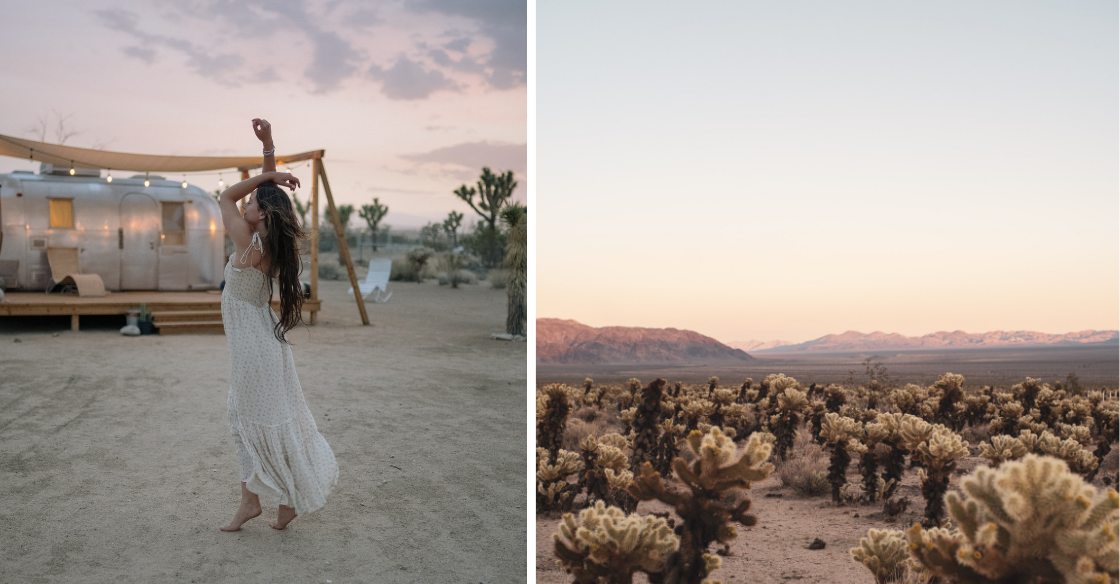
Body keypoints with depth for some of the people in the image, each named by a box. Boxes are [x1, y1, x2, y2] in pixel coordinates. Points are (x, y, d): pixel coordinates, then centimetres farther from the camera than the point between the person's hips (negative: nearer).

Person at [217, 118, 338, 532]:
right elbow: (270, 193, 9)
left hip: (253, 345, -9)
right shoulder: (271, 243, 2)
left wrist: (269, 176, -6)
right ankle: (250, 501, 21)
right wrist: (268, 146, 4)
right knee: (245, 419, 15)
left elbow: (226, 196, -7)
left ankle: (296, 496, 14)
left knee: (266, 422, 2)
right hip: (257, 340, 9)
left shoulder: (249, 243, -19)